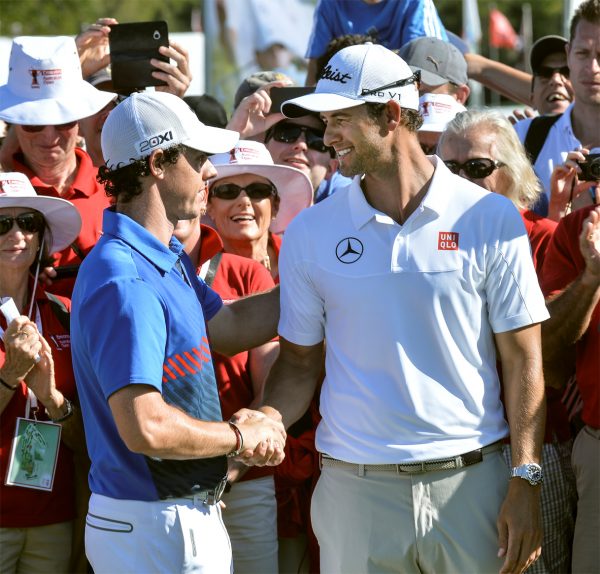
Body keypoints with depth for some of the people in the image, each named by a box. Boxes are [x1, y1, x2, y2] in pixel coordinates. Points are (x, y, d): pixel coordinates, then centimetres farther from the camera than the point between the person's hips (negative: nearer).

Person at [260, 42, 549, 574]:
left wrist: (525, 480, -6)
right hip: (355, 487, 1)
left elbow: (522, 359, 0)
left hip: (471, 481, -1)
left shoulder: (490, 219, -2)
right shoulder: (309, 231, 4)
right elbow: (300, 362, 10)